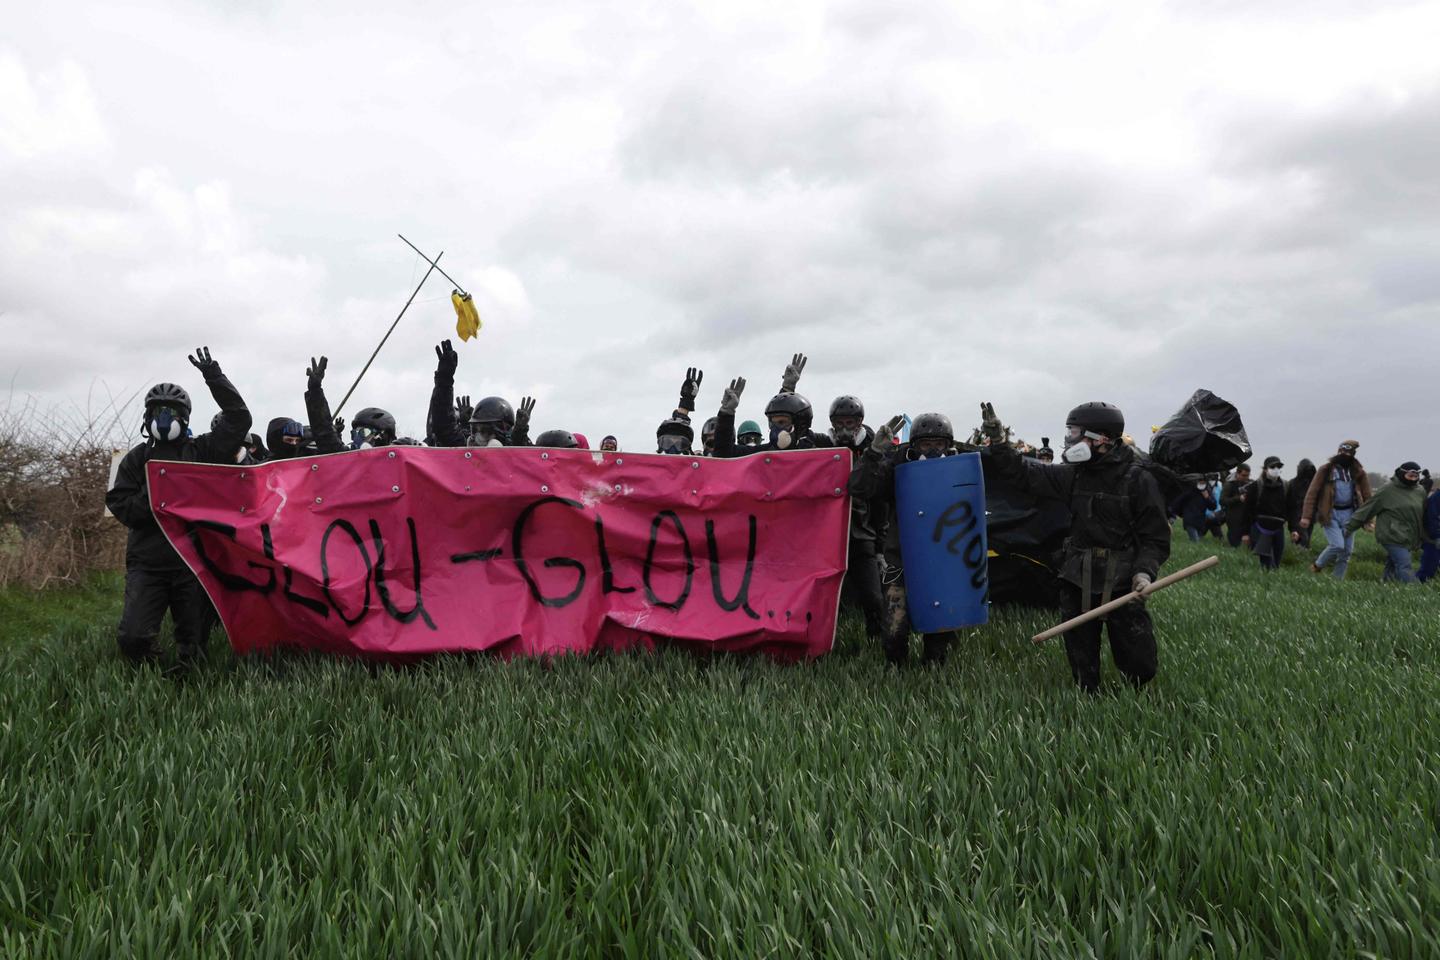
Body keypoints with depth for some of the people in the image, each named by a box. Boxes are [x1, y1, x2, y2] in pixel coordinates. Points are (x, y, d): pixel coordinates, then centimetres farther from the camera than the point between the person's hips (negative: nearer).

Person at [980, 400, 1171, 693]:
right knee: (1082, 667, 11)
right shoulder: (1074, 473, 4)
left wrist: (1145, 571, -21)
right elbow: (1024, 473, 7)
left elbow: (1155, 537, -7)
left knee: (1140, 668, 0)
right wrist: (998, 442, -3)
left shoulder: (1139, 479, -8)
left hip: (1122, 584, -4)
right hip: (1077, 581, 4)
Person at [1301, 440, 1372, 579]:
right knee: (1337, 545, -17)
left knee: (1347, 550, 3)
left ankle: (1338, 580, 16)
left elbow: (1366, 497, 10)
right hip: (1330, 514, -4)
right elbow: (1312, 493, -5)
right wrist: (1306, 516, -11)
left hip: (1349, 514, 4)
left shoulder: (1358, 473, 7)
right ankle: (1317, 566, 8)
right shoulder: (1326, 470, -3)